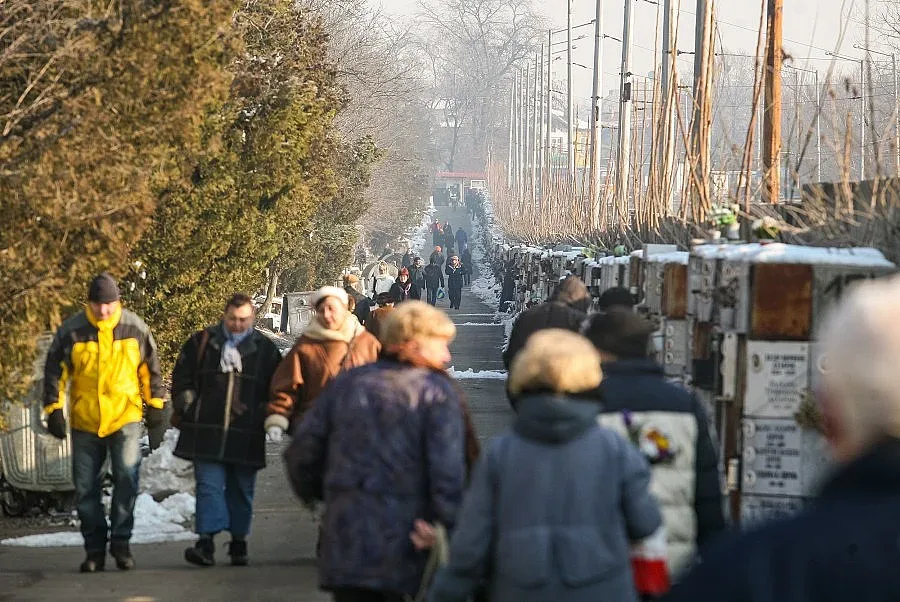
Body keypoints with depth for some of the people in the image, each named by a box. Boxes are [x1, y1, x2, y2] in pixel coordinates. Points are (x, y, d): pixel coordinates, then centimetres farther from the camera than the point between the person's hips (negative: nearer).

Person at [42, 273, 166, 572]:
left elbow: (150, 368, 9)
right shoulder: (71, 331, -5)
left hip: (125, 416, -1)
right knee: (86, 488, 4)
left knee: (127, 477, -15)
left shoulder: (135, 328, -2)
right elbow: (55, 371, 1)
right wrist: (54, 409, -4)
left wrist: (155, 404, 10)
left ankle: (121, 541, -3)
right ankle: (95, 548, 14)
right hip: (85, 421, 1)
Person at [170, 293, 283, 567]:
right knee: (209, 485, -8)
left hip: (245, 436, 1)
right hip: (206, 432, -1)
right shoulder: (202, 343, 6)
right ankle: (206, 541, -13)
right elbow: (182, 377, 11)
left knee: (241, 490, 9)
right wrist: (186, 406, 1)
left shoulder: (265, 349, 8)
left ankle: (239, 542, 19)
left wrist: (265, 415, 4)